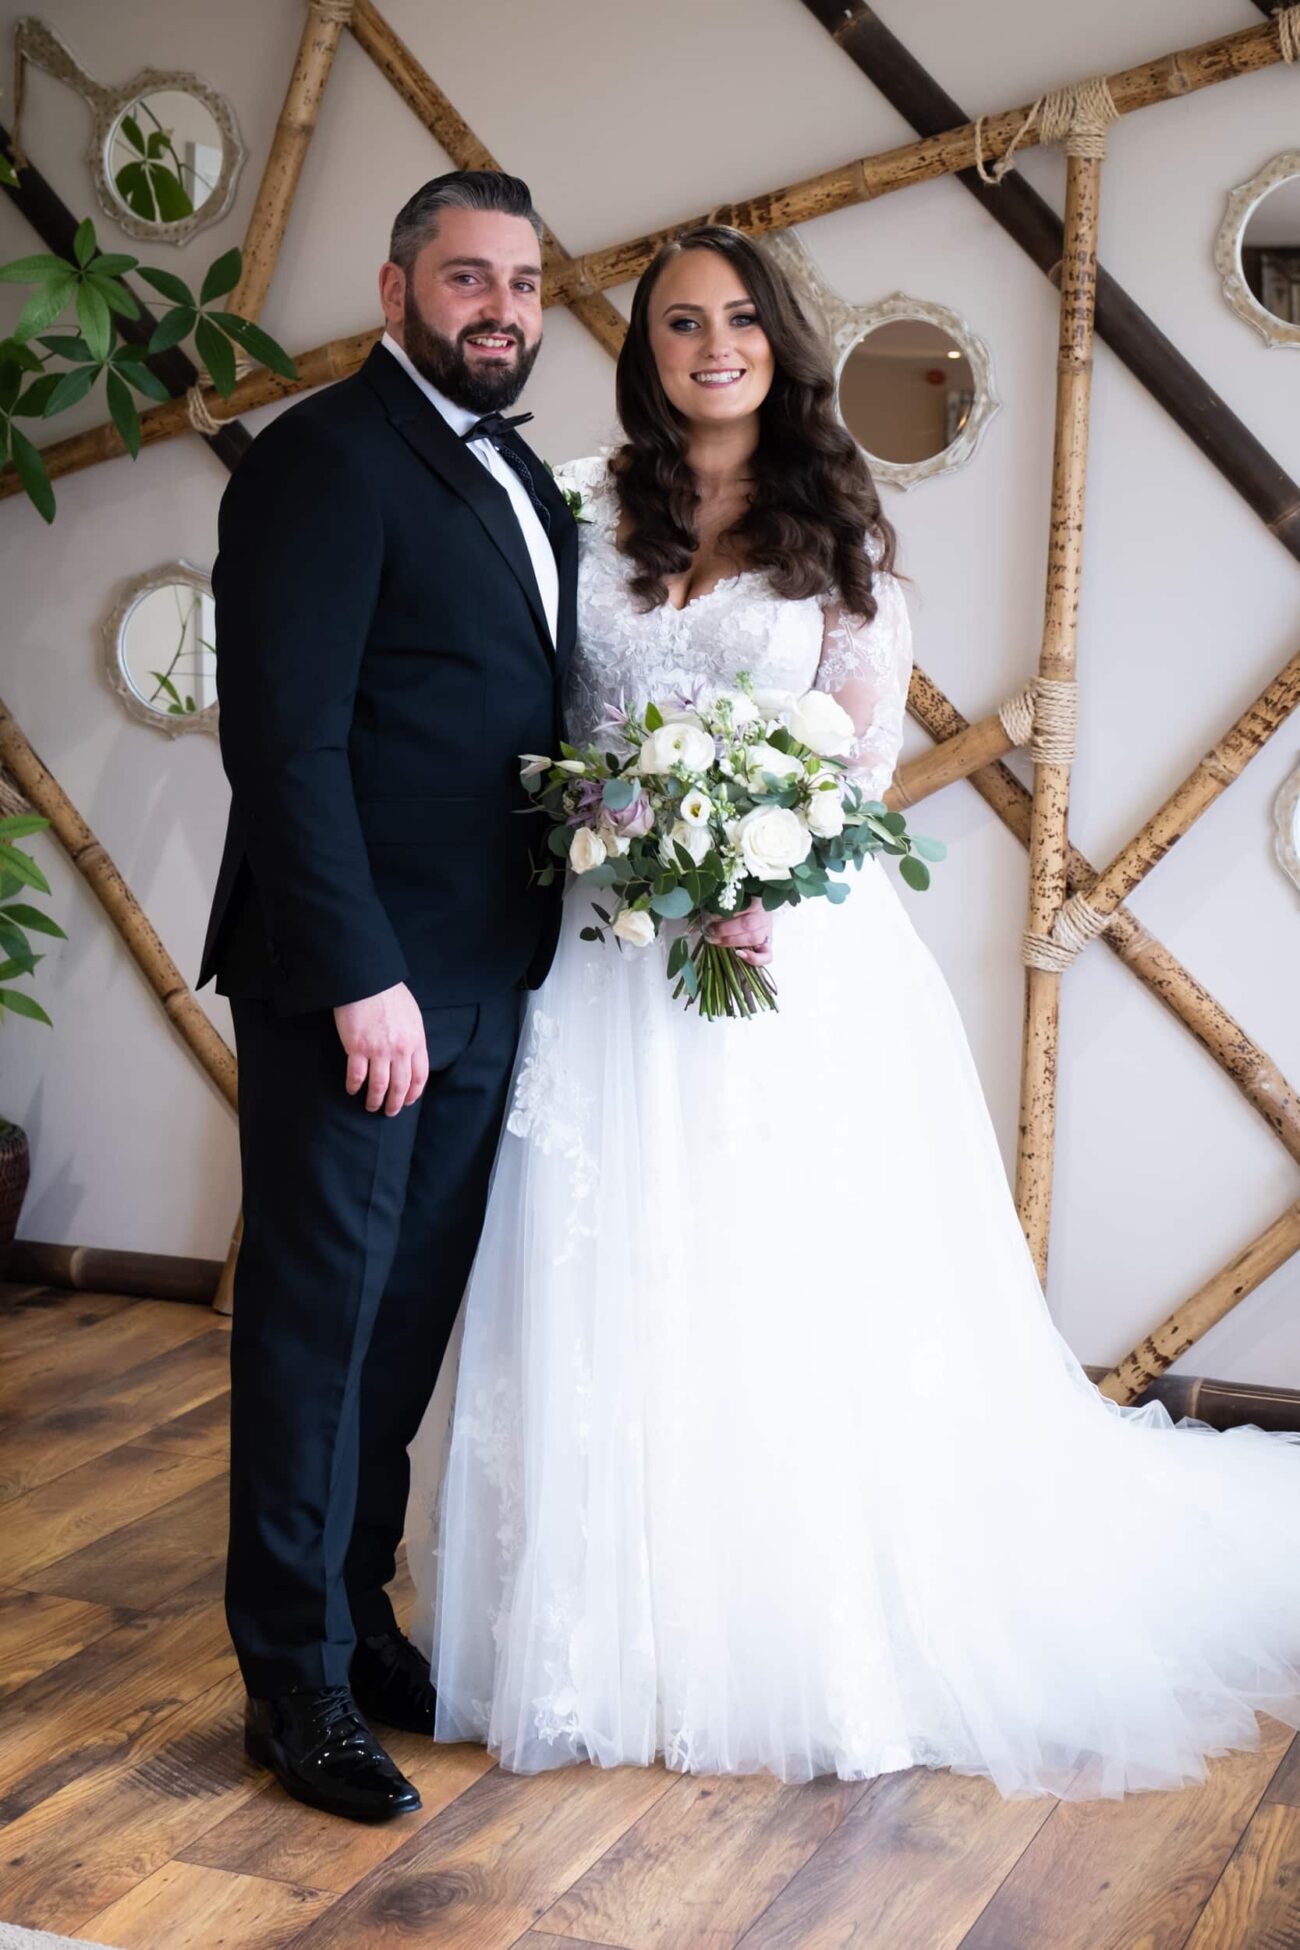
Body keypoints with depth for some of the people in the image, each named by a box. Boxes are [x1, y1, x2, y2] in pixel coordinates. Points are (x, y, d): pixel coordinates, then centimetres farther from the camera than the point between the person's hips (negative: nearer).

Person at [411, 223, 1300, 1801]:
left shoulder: (837, 528, 8)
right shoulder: (585, 509, 9)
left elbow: (870, 747, 3)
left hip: (796, 945, -1)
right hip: (613, 946, 1)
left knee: (797, 1297, 2)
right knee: (610, 1303, 3)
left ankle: (813, 1647, 17)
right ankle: (615, 1639, 18)